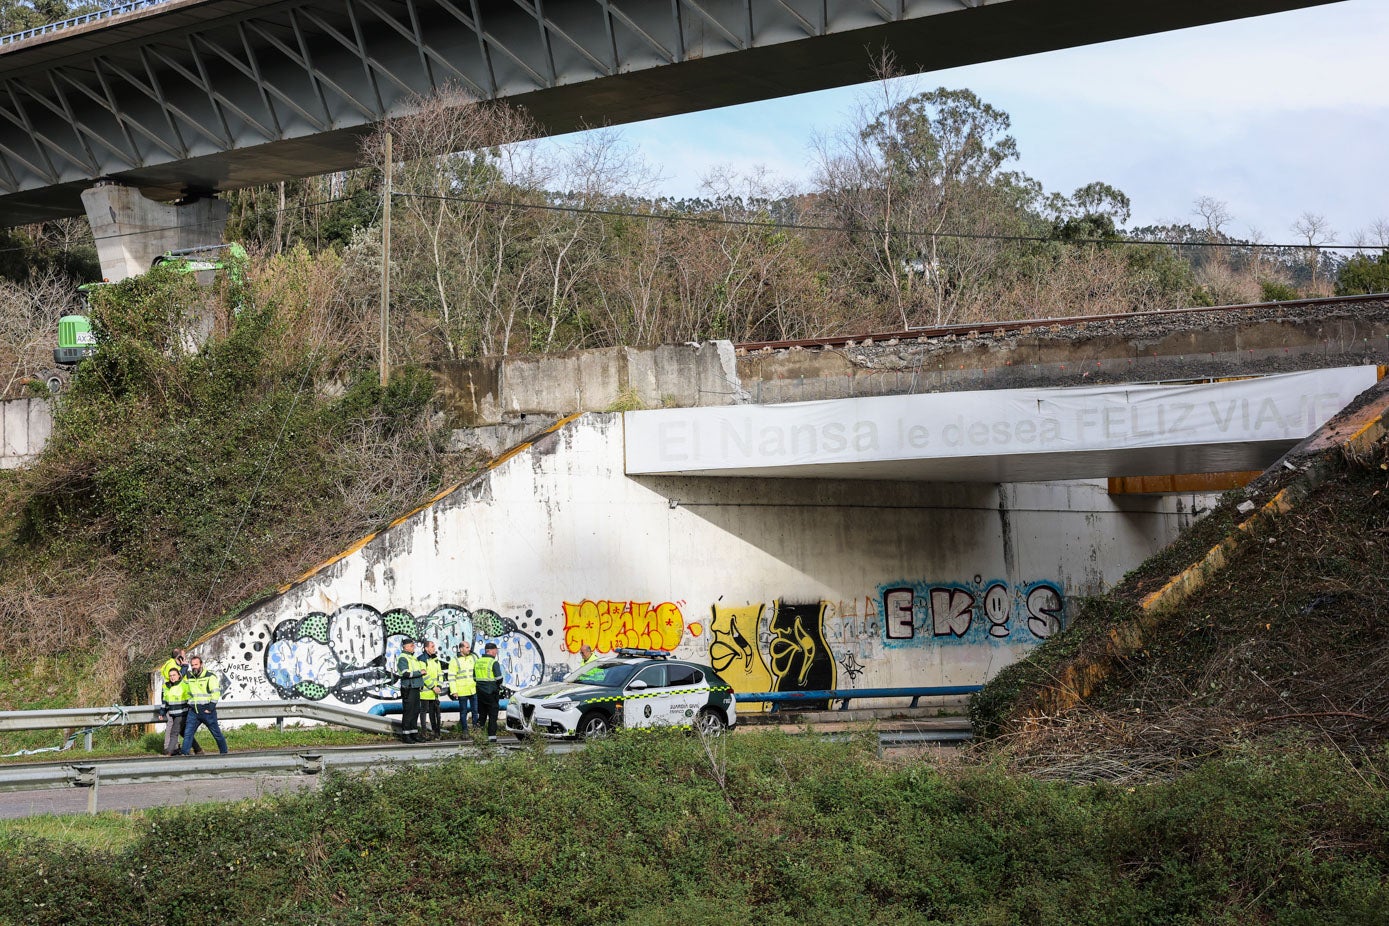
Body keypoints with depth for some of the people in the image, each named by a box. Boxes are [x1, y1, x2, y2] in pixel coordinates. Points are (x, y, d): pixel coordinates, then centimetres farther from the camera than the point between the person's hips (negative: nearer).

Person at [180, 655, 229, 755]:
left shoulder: (210, 676, -6)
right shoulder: (189, 677, 11)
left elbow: (216, 693, -10)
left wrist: (210, 708, -15)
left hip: (207, 711, -5)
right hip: (193, 711, 5)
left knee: (216, 733, 4)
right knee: (187, 733, -3)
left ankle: (224, 752, 16)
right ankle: (184, 753, -3)